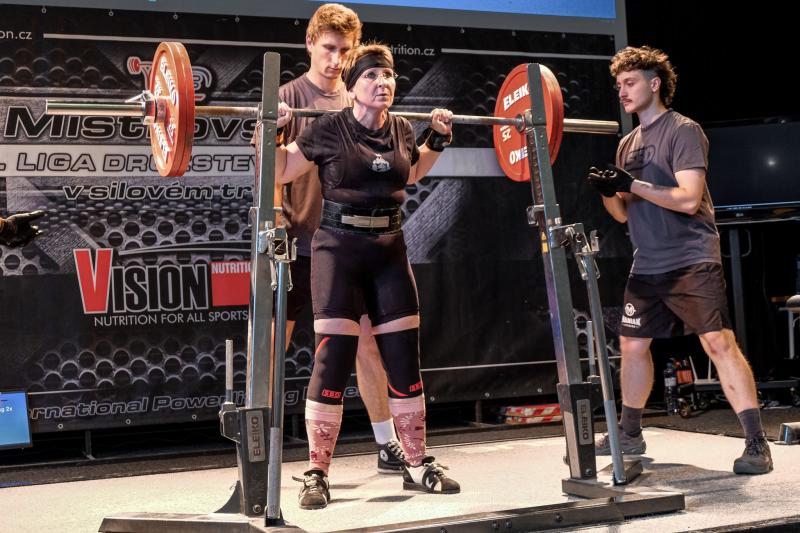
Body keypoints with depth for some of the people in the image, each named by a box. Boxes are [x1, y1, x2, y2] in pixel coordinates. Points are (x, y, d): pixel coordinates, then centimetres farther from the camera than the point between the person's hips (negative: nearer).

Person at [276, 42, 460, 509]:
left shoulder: (402, 131, 5)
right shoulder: (328, 130, -9)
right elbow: (279, 172, 1)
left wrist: (438, 139, 17)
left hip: (390, 251, 5)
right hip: (339, 249, -5)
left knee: (405, 359, 6)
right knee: (333, 361, -6)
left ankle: (418, 465, 18)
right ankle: (317, 474, 4)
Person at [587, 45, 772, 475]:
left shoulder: (683, 131, -7)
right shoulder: (628, 144, 15)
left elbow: (688, 199, -18)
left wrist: (632, 184, -22)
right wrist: (606, 190, -5)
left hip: (691, 261, -8)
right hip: (646, 266, 8)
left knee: (718, 343, -14)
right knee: (632, 345, 12)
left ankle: (756, 443, -11)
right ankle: (630, 435, 27)